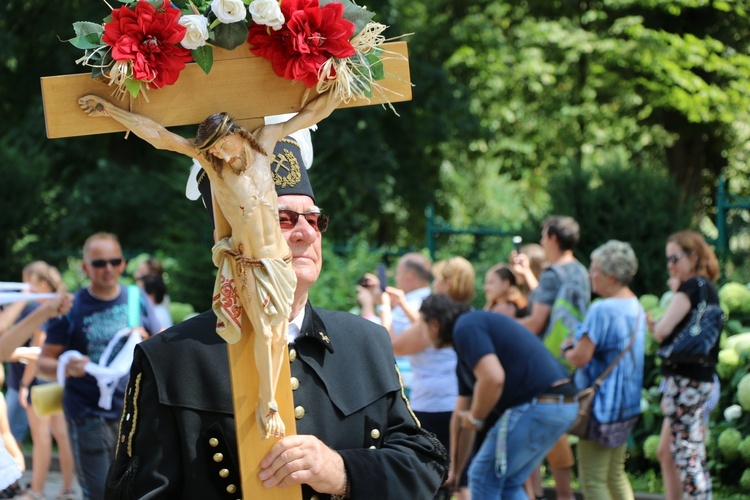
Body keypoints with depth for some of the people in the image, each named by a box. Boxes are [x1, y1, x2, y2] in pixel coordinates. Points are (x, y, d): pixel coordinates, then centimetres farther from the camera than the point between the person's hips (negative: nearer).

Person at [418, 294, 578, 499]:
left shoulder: (465, 328, -6)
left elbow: (492, 378, -23)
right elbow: (461, 417, 29)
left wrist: (476, 418, -4)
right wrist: (454, 471, 33)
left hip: (538, 405, -10)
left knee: (484, 477, 4)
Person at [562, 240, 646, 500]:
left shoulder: (601, 310, -20)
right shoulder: (636, 307, 9)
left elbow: (580, 359, -22)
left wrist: (567, 349, -1)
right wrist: (579, 345, 11)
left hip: (602, 404, -9)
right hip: (628, 402, 9)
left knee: (593, 479, -4)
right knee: (615, 474, 18)